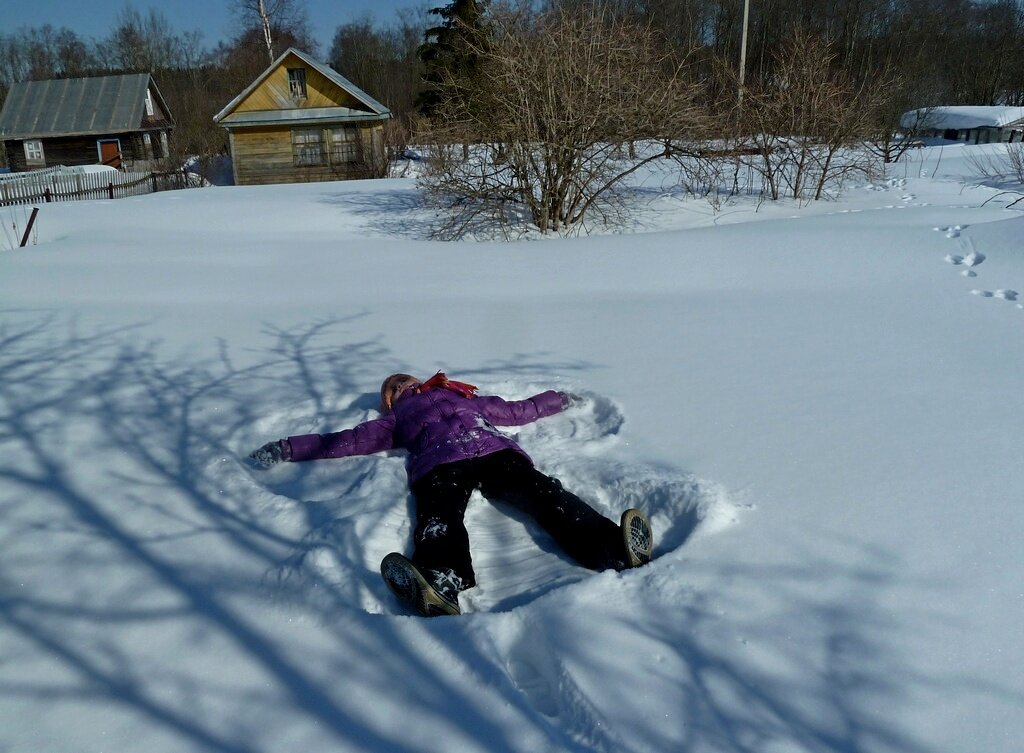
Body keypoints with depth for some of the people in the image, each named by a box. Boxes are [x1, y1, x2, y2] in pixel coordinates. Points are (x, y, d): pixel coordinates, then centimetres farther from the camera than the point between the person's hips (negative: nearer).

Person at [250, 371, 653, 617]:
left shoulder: (467, 398, 43)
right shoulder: (395, 419, 39)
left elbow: (519, 410, 50)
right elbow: (348, 440, 34)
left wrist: (558, 399, 61)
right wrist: (288, 448, 31)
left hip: (496, 451, 2)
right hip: (440, 463, -1)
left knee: (542, 492, -29)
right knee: (439, 518, -37)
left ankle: (612, 545, -54)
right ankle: (439, 586, -68)